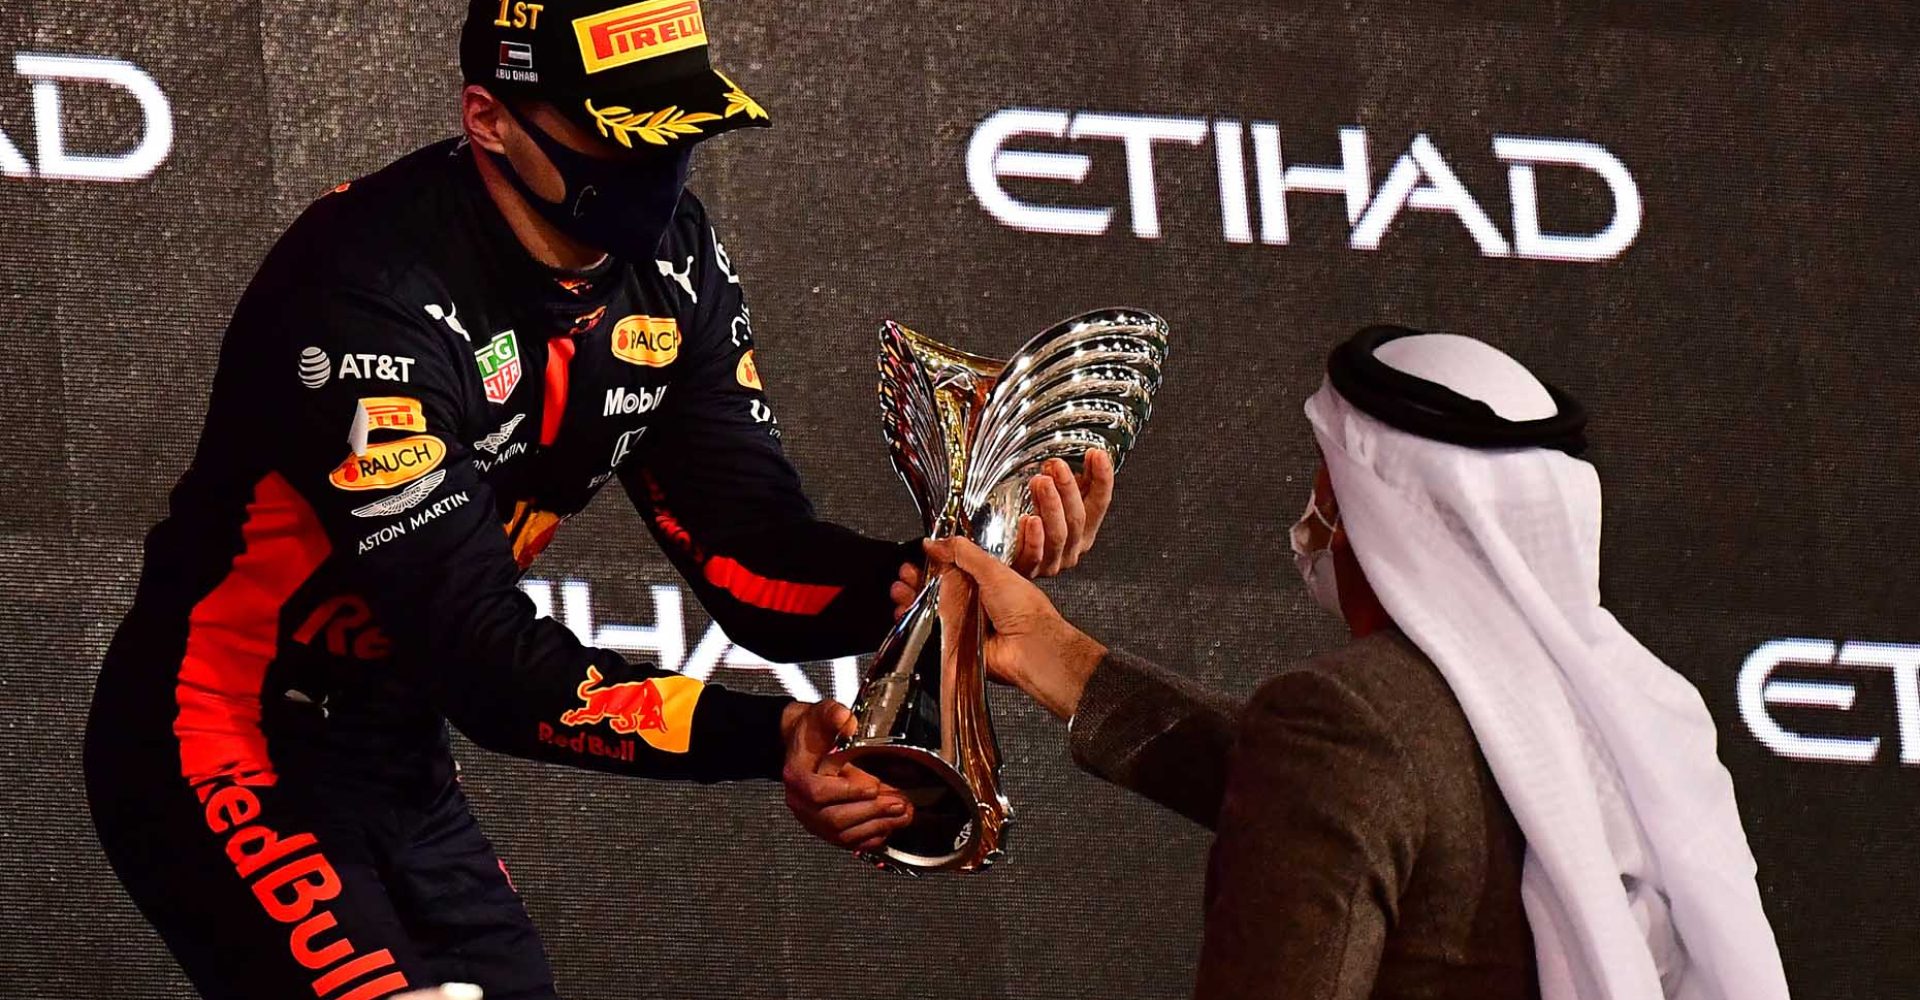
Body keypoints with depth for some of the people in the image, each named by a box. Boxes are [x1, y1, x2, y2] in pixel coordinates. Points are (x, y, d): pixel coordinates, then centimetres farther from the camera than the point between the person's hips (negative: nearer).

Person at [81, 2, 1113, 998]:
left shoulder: (668, 261, -4)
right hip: (231, 762, -8)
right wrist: (769, 737, -42)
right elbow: (484, 656, -32)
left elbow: (756, 566, -7)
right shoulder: (372, 297, -27)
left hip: (397, 767, 8)